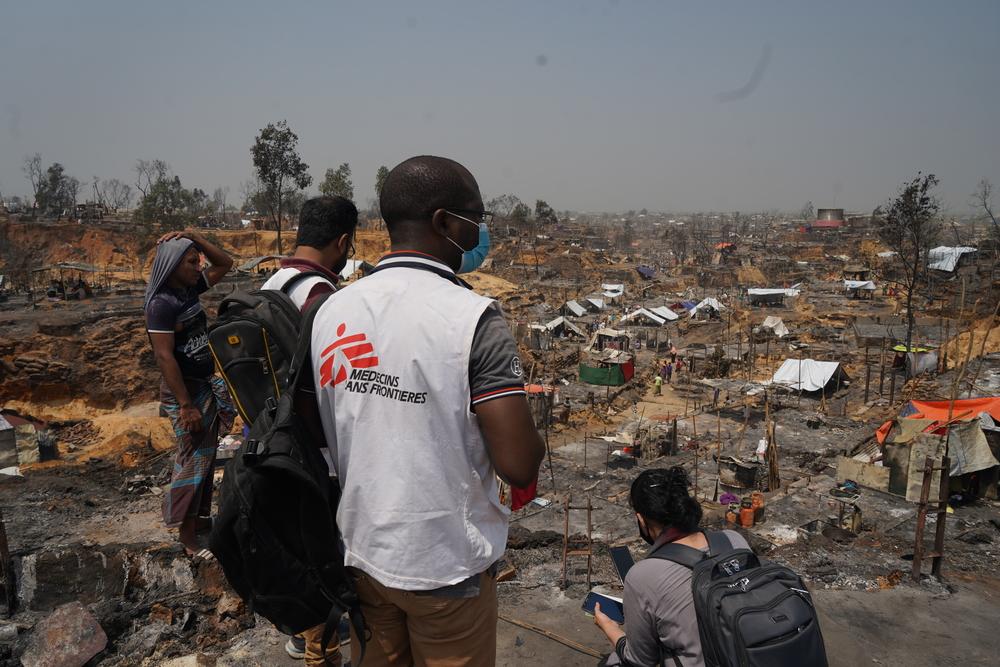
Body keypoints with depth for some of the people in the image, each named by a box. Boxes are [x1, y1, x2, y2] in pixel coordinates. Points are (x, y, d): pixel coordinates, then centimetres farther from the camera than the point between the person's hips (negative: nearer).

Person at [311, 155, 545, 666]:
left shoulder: (331, 311, -4)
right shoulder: (473, 319, -22)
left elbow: (321, 434, 5)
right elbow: (518, 466, -23)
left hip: (362, 552, 5)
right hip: (446, 565, -5)